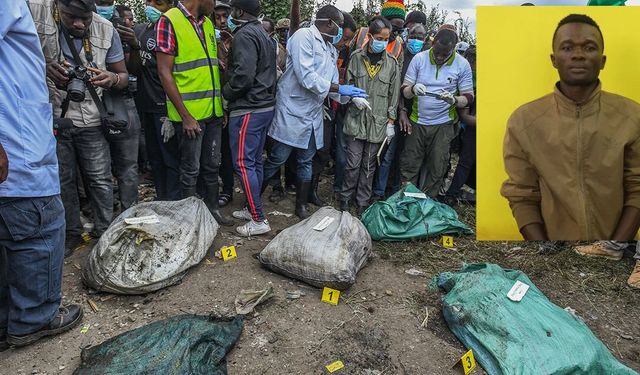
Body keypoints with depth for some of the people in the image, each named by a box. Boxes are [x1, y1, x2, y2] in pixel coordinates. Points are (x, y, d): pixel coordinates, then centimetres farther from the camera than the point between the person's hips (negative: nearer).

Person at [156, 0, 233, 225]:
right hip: (189, 113, -6)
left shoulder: (207, 23, 12)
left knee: (212, 165, 15)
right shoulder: (169, 21, -9)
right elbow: (164, 72, -13)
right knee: (191, 169, 4)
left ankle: (213, 209, 29)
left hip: (213, 111, 7)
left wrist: (221, 105, 11)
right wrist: (185, 115, -16)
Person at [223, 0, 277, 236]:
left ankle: (259, 220, -3)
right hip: (266, 106, 10)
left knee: (243, 163, -6)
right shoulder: (264, 35, 17)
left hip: (247, 110, -10)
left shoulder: (244, 35, -14)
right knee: (255, 161, 15)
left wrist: (225, 93, -8)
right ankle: (252, 208, 25)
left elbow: (243, 75, -24)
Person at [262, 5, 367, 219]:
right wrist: (340, 89, -19)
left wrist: (352, 97, -5)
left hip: (313, 115, 8)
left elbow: (332, 84, 12)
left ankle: (301, 207, 25)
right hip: (292, 111, -7)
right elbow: (306, 77, -23)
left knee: (306, 162, 13)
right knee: (276, 160, 0)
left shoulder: (331, 49, 13)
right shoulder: (304, 36, -12)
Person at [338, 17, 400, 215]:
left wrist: (391, 122, 1)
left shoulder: (392, 63, 1)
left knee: (369, 166, 9)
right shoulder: (356, 57, 0)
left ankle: (362, 203, 21)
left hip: (378, 122, 1)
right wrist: (354, 97, -12)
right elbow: (347, 84, 8)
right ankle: (345, 198, 20)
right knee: (353, 163, 2)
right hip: (356, 119, -1)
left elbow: (394, 95, 4)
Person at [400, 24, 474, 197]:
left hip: (443, 124, 0)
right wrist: (413, 89, -26)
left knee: (437, 170, 8)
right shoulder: (419, 58, -4)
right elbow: (404, 90, -3)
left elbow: (468, 97, -2)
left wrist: (454, 100, -24)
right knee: (409, 165, 7)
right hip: (417, 121, 1)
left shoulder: (462, 64, -4)